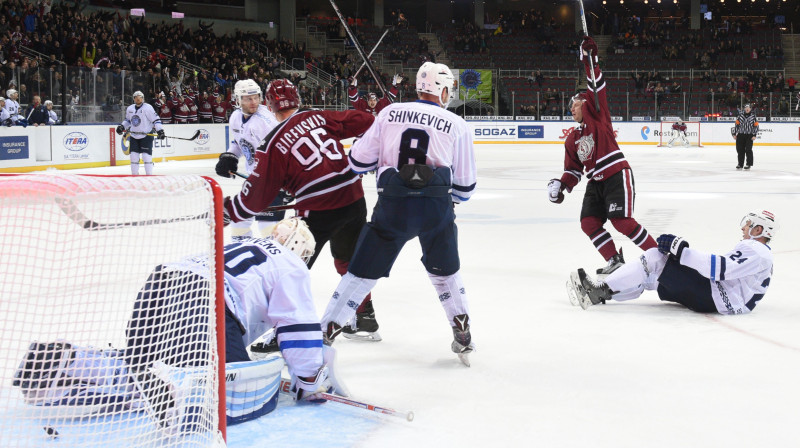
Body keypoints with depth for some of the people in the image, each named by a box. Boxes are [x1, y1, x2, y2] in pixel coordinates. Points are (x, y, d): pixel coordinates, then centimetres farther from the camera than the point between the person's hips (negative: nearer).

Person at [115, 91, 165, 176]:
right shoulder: (130, 109, 10)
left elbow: (156, 119, -12)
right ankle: (134, 174, 12)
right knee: (133, 156, 4)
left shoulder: (148, 108, -10)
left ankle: (149, 174, -2)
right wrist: (122, 127, 10)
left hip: (146, 136, -6)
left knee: (146, 155, -9)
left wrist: (160, 130, -20)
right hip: (134, 136, 6)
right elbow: (127, 120, 25)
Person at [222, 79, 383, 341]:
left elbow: (258, 195, -4)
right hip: (353, 198, 6)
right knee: (349, 260, 25)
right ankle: (366, 320, 33)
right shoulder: (320, 117, 4)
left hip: (318, 212, -6)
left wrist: (228, 210, 10)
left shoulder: (273, 144, -7)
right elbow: (365, 123, 7)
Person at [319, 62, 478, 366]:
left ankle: (324, 333, 6)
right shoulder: (457, 125, 9)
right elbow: (465, 186, 12)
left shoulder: (390, 113, 9)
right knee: (445, 270, 23)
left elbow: (359, 161, 10)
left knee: (363, 271, 8)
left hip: (392, 205, 0)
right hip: (436, 206, 0)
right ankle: (463, 336, 25)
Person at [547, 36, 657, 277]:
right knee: (589, 223, -5)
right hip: (596, 182, 8)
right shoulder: (572, 140, 17)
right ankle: (615, 260, 2)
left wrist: (589, 59, -18)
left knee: (622, 221, -18)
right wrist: (562, 185, 0)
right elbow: (573, 169, 18)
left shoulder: (597, 116, 0)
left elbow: (598, 88, -11)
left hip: (617, 176, -8)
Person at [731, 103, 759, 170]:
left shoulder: (753, 116, 1)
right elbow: (737, 124, 9)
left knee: (748, 149, -9)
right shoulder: (740, 116, 5)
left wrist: (754, 135, -7)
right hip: (741, 135, 2)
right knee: (740, 149, 2)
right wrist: (734, 134, 6)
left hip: (749, 135, -2)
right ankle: (740, 164, 12)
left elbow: (756, 126, 1)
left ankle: (748, 164, -2)